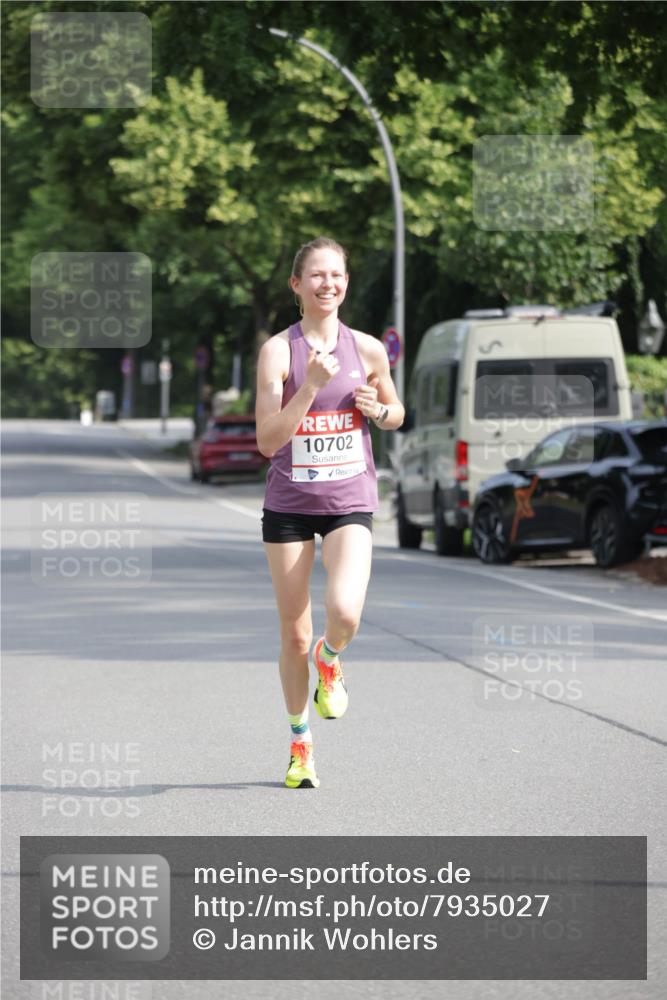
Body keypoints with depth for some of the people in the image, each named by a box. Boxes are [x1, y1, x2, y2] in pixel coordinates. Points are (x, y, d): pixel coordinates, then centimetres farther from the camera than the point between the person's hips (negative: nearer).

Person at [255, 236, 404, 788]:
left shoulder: (368, 349, 2)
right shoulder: (278, 350, -7)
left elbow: (396, 412, 19)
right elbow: (267, 440, -14)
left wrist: (378, 410, -4)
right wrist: (312, 384, -24)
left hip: (350, 502, 1)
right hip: (288, 504, -1)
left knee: (345, 614, -23)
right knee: (294, 634, 5)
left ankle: (330, 659, 14)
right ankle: (301, 743, 26)